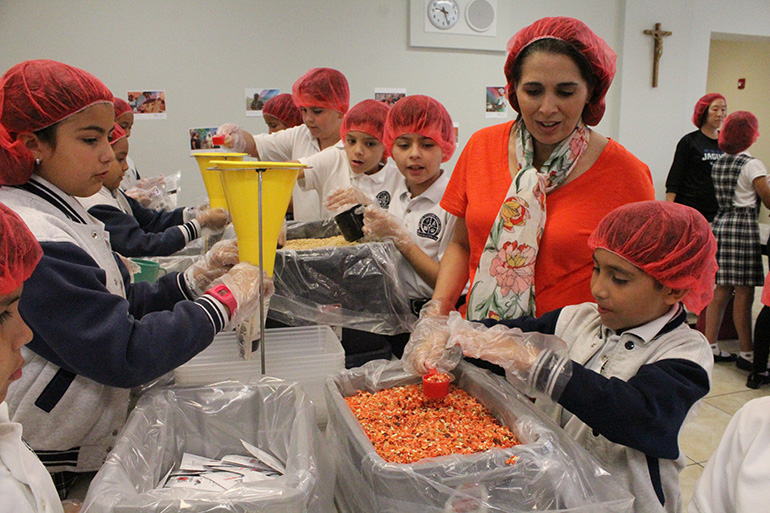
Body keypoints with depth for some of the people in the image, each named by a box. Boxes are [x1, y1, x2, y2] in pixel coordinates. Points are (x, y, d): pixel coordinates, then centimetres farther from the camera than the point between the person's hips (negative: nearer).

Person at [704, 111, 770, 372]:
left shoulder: (718, 162, 11)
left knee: (722, 289, 10)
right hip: (743, 226, -7)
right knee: (744, 292, -3)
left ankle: (709, 344, 12)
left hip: (719, 224, 7)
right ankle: (747, 353, 3)